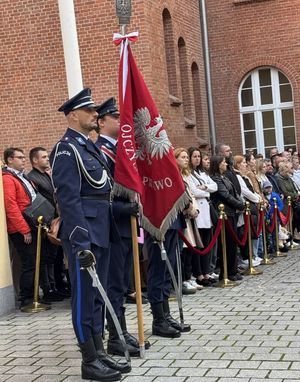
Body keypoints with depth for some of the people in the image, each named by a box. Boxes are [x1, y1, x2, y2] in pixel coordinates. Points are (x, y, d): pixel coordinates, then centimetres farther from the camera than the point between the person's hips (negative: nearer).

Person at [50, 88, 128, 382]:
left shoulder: (91, 148, 17)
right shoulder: (67, 149, -11)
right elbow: (69, 200, -19)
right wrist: (81, 243, -24)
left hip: (101, 232, 9)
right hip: (83, 235, -9)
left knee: (97, 294, 13)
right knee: (84, 296, -1)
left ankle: (99, 352, 21)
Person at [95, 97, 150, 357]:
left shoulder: (121, 149, 16)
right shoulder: (99, 152, -13)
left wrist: (135, 209, 11)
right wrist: (126, 209, -26)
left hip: (127, 226, 9)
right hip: (113, 227, -9)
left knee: (122, 284, 14)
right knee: (115, 285, -2)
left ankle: (122, 333, 23)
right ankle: (116, 339, 5)